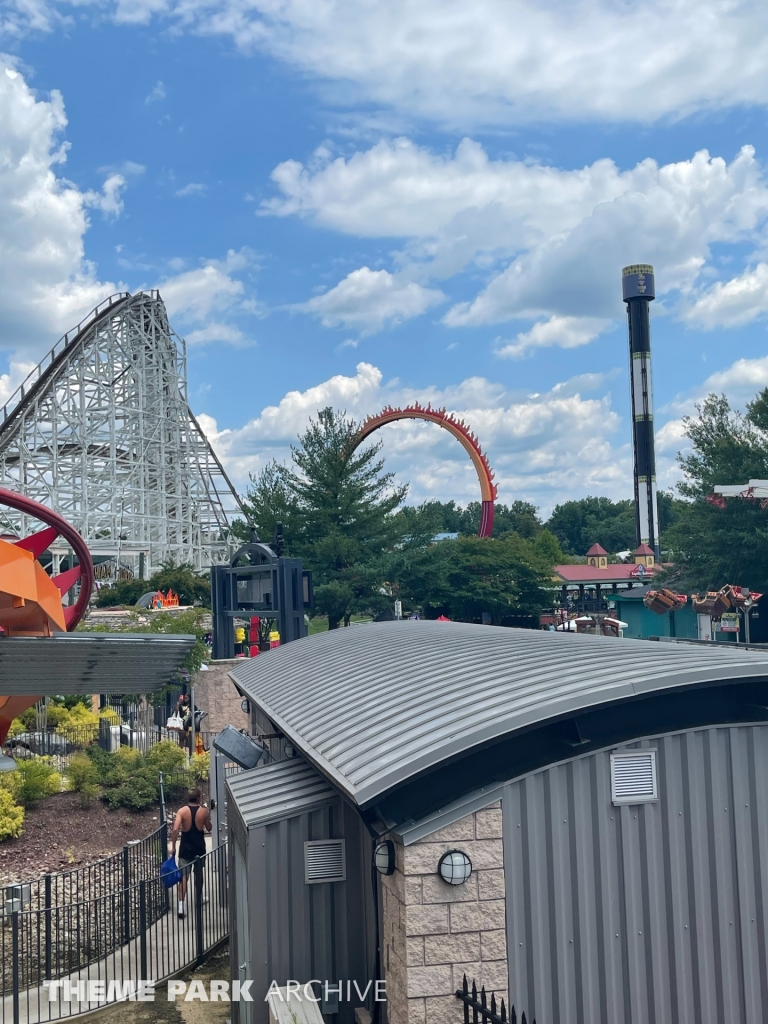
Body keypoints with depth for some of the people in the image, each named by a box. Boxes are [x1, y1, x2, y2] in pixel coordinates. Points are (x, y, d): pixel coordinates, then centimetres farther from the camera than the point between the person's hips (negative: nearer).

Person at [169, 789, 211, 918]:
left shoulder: (182, 811, -10)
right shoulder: (204, 811, -6)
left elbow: (175, 829, -20)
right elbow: (209, 828, 8)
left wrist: (173, 846, -12)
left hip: (186, 847, -1)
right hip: (199, 847, 2)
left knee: (183, 877, -2)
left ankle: (181, 906, -14)